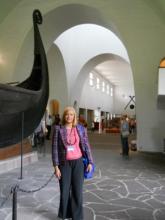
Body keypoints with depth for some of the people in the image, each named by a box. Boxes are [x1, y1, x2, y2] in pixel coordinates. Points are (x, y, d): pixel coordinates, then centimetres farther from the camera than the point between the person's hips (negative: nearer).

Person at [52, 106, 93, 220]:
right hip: (64, 163, 0)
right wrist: (56, 167, -7)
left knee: (77, 191, 4)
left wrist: (90, 162, 0)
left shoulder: (81, 128, 0)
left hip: (78, 163, 1)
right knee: (65, 191, 8)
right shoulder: (58, 129, -4)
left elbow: (86, 145, 4)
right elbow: (55, 148, -4)